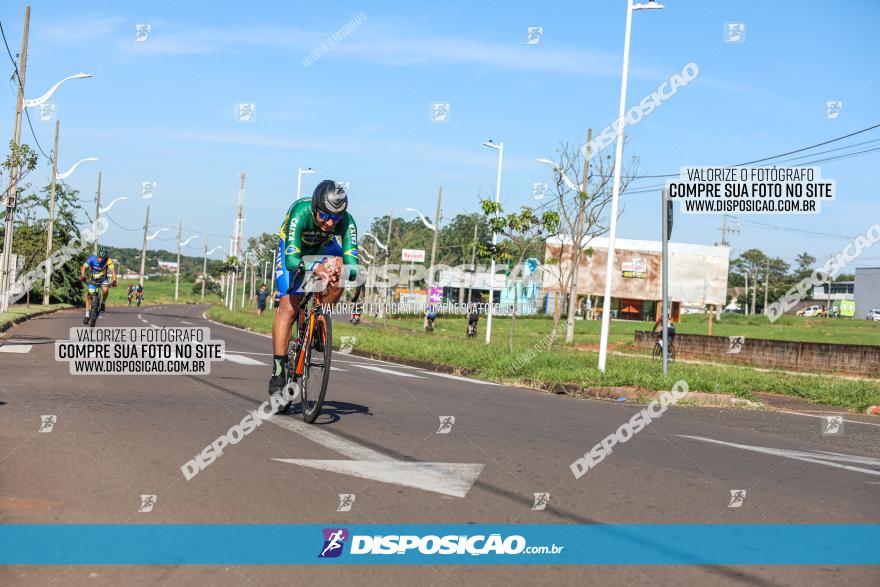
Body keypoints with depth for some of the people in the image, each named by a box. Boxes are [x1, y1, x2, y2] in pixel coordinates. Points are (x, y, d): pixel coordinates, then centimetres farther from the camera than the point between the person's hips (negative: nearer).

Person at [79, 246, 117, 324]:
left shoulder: (108, 261, -26)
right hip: (93, 279, 0)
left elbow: (113, 270, -34)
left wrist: (114, 281, -50)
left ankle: (102, 304, 0)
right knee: (90, 295, -10)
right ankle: (87, 315, -3)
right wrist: (83, 276, -51)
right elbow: (84, 267, -32)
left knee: (105, 290, -29)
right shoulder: (92, 259, -26)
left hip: (103, 278, 0)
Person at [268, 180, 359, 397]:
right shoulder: (301, 213, -39)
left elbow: (352, 263, -38)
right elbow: (291, 260, -47)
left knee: (339, 269, -31)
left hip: (322, 248, 3)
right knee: (288, 307, -15)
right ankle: (278, 372, -9)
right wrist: (315, 268, -66)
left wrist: (342, 272, -61)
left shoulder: (346, 222, -32)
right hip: (293, 249, -2)